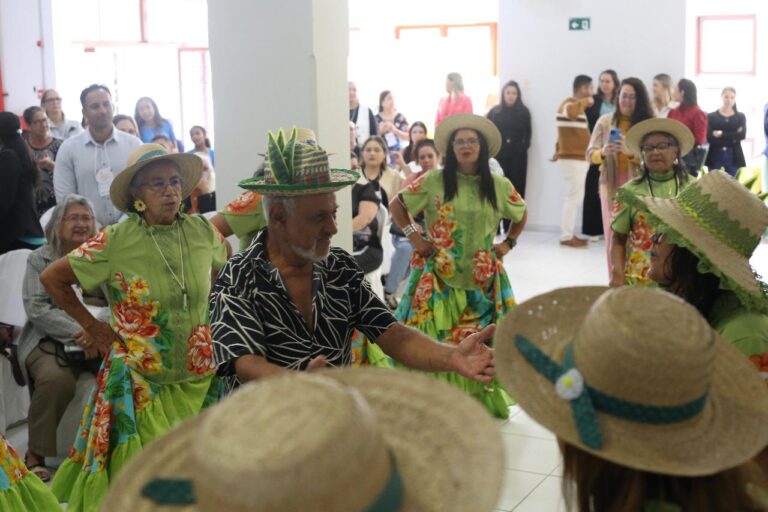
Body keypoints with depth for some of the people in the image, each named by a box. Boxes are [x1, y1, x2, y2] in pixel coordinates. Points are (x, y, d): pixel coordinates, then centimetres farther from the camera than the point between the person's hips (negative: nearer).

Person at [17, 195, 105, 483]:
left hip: (101, 338, 2)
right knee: (56, 379, -33)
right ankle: (35, 454, -15)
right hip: (51, 339, -1)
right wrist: (77, 332, -16)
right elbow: (36, 308, -1)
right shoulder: (40, 259, 12)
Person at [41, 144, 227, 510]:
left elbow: (222, 266, 19)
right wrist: (91, 326, 0)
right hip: (140, 383, -2)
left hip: (199, 379, 3)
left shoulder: (202, 231, -3)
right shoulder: (115, 241, -11)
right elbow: (51, 278, 0)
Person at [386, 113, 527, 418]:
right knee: (436, 338, -5)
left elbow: (521, 215, 21)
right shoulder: (434, 181, -3)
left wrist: (508, 244, 9)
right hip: (439, 276, -2)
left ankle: (482, 399, 20)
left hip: (481, 278, 2)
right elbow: (396, 205, 4)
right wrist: (414, 237, -3)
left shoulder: (500, 186, 4)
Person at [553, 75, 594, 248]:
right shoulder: (570, 103, -14)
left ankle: (569, 233, 18)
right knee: (574, 198, -8)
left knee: (574, 198, 13)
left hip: (578, 158, 10)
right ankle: (566, 237, -4)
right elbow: (571, 112, -40)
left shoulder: (576, 105, 20)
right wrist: (585, 101, -25)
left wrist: (559, 150, 25)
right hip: (573, 159, -10)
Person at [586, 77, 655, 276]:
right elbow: (590, 154, 1)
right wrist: (603, 152, -21)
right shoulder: (605, 121, 4)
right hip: (611, 185, 1)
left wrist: (630, 153, -24)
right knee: (613, 236, 3)